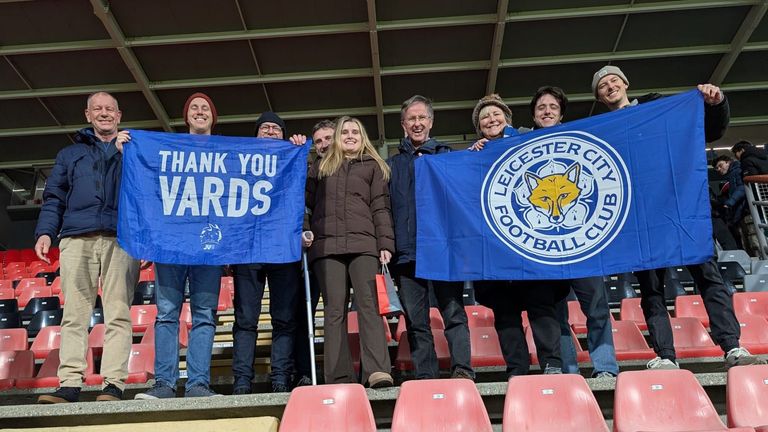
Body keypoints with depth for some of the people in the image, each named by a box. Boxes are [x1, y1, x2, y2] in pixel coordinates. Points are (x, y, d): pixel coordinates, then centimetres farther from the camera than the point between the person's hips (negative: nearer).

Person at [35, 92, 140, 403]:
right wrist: (45, 231, 3)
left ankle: (114, 384, -11)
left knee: (118, 313, -10)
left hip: (121, 240, -2)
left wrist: (126, 152, 1)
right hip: (77, 239, 2)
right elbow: (54, 196, 18)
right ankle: (69, 384, -5)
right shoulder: (70, 154, 27)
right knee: (74, 314, -5)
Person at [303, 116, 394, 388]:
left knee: (368, 304, -13)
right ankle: (339, 378, -5)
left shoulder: (373, 166, 19)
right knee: (334, 309, -4)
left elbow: (380, 207, 10)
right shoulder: (321, 166, 24)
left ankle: (377, 370, -19)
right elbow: (307, 202, 19)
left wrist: (385, 244, 0)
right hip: (327, 245, 2)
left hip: (363, 244, -1)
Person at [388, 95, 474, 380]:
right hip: (407, 251, 2)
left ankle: (462, 369, -5)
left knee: (453, 311, -6)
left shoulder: (448, 157, 14)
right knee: (416, 321, 3)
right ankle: (425, 376, 8)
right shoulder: (392, 165, 17)